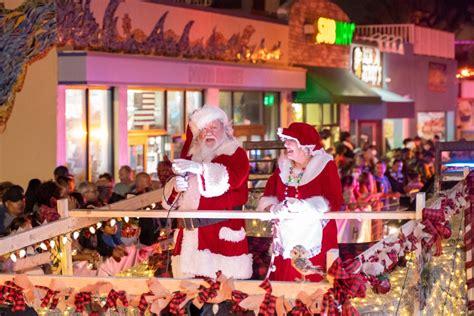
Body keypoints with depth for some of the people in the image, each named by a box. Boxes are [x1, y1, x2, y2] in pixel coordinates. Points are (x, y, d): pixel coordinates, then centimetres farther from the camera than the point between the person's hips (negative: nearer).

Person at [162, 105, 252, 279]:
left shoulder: (236, 154, 6)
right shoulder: (191, 157, 20)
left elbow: (232, 176, -16)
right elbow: (170, 196, 17)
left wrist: (201, 168, -32)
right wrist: (175, 187, -8)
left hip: (224, 233, -4)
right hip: (192, 231, 5)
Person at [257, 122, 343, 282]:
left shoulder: (325, 166, -2)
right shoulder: (283, 166, 14)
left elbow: (334, 201, -12)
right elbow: (267, 197, 11)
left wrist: (302, 206, -20)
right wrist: (274, 208, -12)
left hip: (314, 239, -5)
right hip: (286, 238, 5)